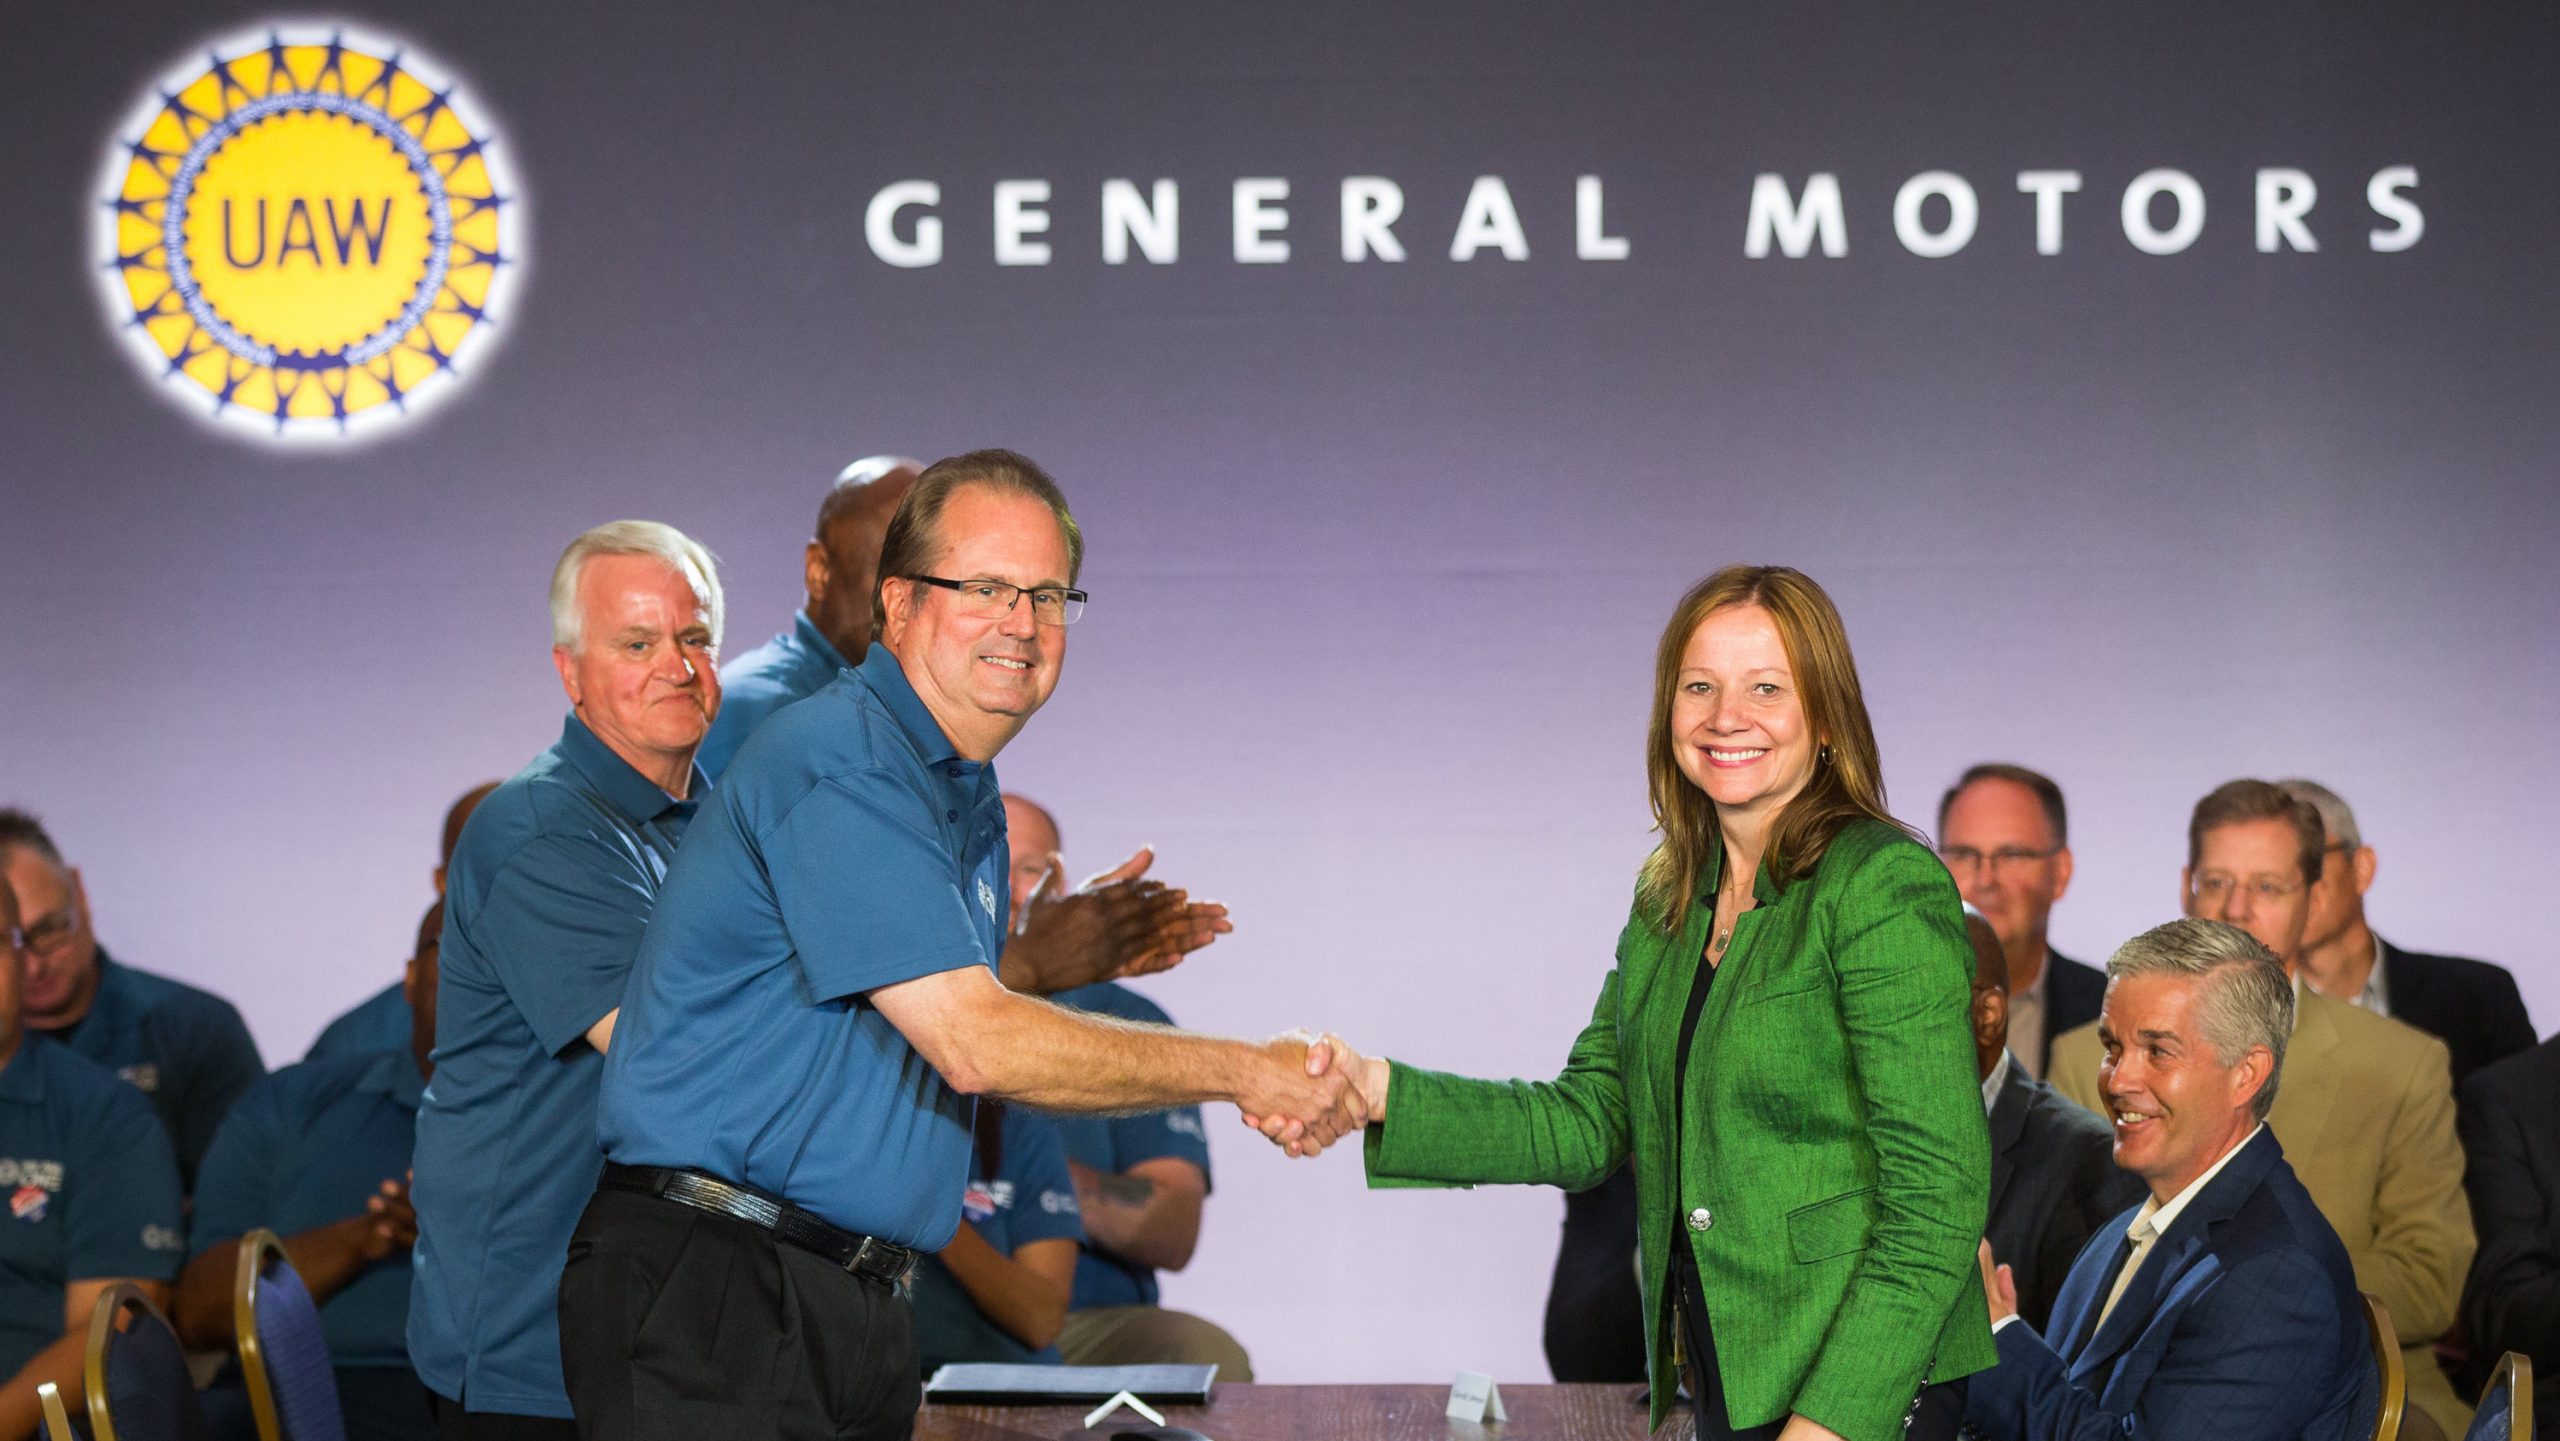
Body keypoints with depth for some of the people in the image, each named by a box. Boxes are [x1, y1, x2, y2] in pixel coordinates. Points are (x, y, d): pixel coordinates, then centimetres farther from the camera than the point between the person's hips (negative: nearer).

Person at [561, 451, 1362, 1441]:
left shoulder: (973, 802, 17)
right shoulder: (836, 764, -15)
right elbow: (977, 1045, -21)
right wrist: (1244, 1072, -13)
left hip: (861, 1307, 9)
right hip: (708, 1291, -9)